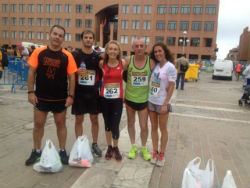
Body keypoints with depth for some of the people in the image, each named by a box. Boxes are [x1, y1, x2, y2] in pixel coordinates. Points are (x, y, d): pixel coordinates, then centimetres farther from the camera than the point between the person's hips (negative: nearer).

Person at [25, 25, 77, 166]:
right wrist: (31, 92, -6)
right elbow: (32, 72, -1)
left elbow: (72, 77, -3)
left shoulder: (67, 56, -6)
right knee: (38, 124, 11)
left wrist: (71, 96, -8)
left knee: (61, 124, 11)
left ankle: (62, 151, 27)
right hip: (41, 97, 1)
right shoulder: (38, 52, -4)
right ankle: (36, 151, 30)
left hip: (60, 98, -1)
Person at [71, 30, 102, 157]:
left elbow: (101, 74, 13)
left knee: (94, 119, 9)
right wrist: (76, 72, -19)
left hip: (93, 93, 2)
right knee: (79, 119, 7)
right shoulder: (75, 55, -1)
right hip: (79, 93, -2)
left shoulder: (97, 57, 5)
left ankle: (94, 144, 25)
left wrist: (96, 83, -3)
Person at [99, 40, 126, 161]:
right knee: (107, 124, 15)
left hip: (118, 99, -2)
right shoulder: (102, 63, -2)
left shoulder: (123, 63, -4)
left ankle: (115, 147, 25)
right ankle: (109, 147, 35)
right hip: (104, 98, 2)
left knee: (115, 126, -3)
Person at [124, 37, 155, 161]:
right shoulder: (128, 60, -10)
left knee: (144, 126, 5)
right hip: (129, 98, 1)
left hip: (144, 99, -1)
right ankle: (133, 146, 37)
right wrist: (130, 84, -3)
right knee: (130, 123, 16)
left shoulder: (151, 62, -10)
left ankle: (144, 148, 31)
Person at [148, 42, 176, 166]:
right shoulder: (154, 65, 4)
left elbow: (171, 88, -12)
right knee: (154, 127, 13)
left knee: (163, 129, 9)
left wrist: (165, 104, -16)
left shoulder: (170, 67, -11)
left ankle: (162, 154, 23)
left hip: (162, 103, -5)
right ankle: (155, 152, 27)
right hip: (151, 101, 5)